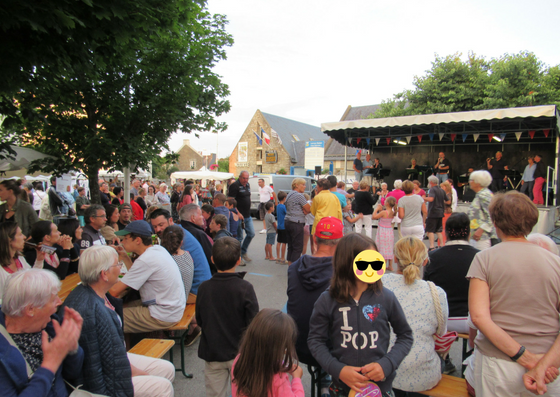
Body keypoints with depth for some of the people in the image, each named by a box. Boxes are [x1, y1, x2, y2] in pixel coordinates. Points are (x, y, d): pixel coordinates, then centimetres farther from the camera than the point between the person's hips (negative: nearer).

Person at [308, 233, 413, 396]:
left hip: (381, 383, 1)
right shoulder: (327, 301, -12)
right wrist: (338, 370, -15)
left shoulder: (386, 297, -11)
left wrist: (386, 364, -12)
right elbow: (315, 339, -4)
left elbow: (405, 336, 0)